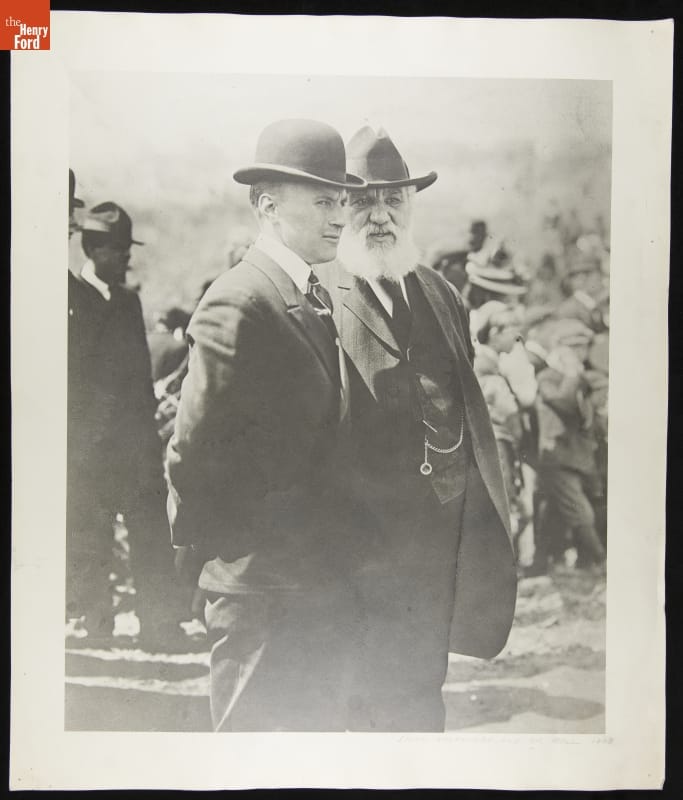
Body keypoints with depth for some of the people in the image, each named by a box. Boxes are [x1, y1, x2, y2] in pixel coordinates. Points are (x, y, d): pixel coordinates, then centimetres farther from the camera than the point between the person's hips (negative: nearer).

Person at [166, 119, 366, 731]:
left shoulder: (318, 298, 11)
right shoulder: (239, 303, -18)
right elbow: (194, 451, -18)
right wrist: (219, 543, -5)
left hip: (322, 581, 9)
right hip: (263, 588, -8)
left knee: (324, 724, 22)